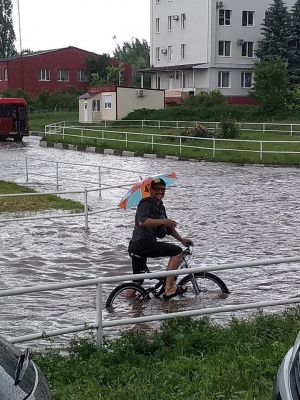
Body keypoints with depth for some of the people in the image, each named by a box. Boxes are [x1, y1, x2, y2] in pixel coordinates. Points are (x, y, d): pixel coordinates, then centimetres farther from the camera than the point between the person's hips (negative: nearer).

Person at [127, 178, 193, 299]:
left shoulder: (160, 207, 24)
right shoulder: (146, 203, -6)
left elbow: (168, 227, 34)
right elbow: (142, 221, -24)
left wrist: (181, 239, 32)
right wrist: (163, 221, -24)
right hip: (142, 243, -10)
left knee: (137, 282, 15)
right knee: (177, 251, -11)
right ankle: (169, 288, -16)